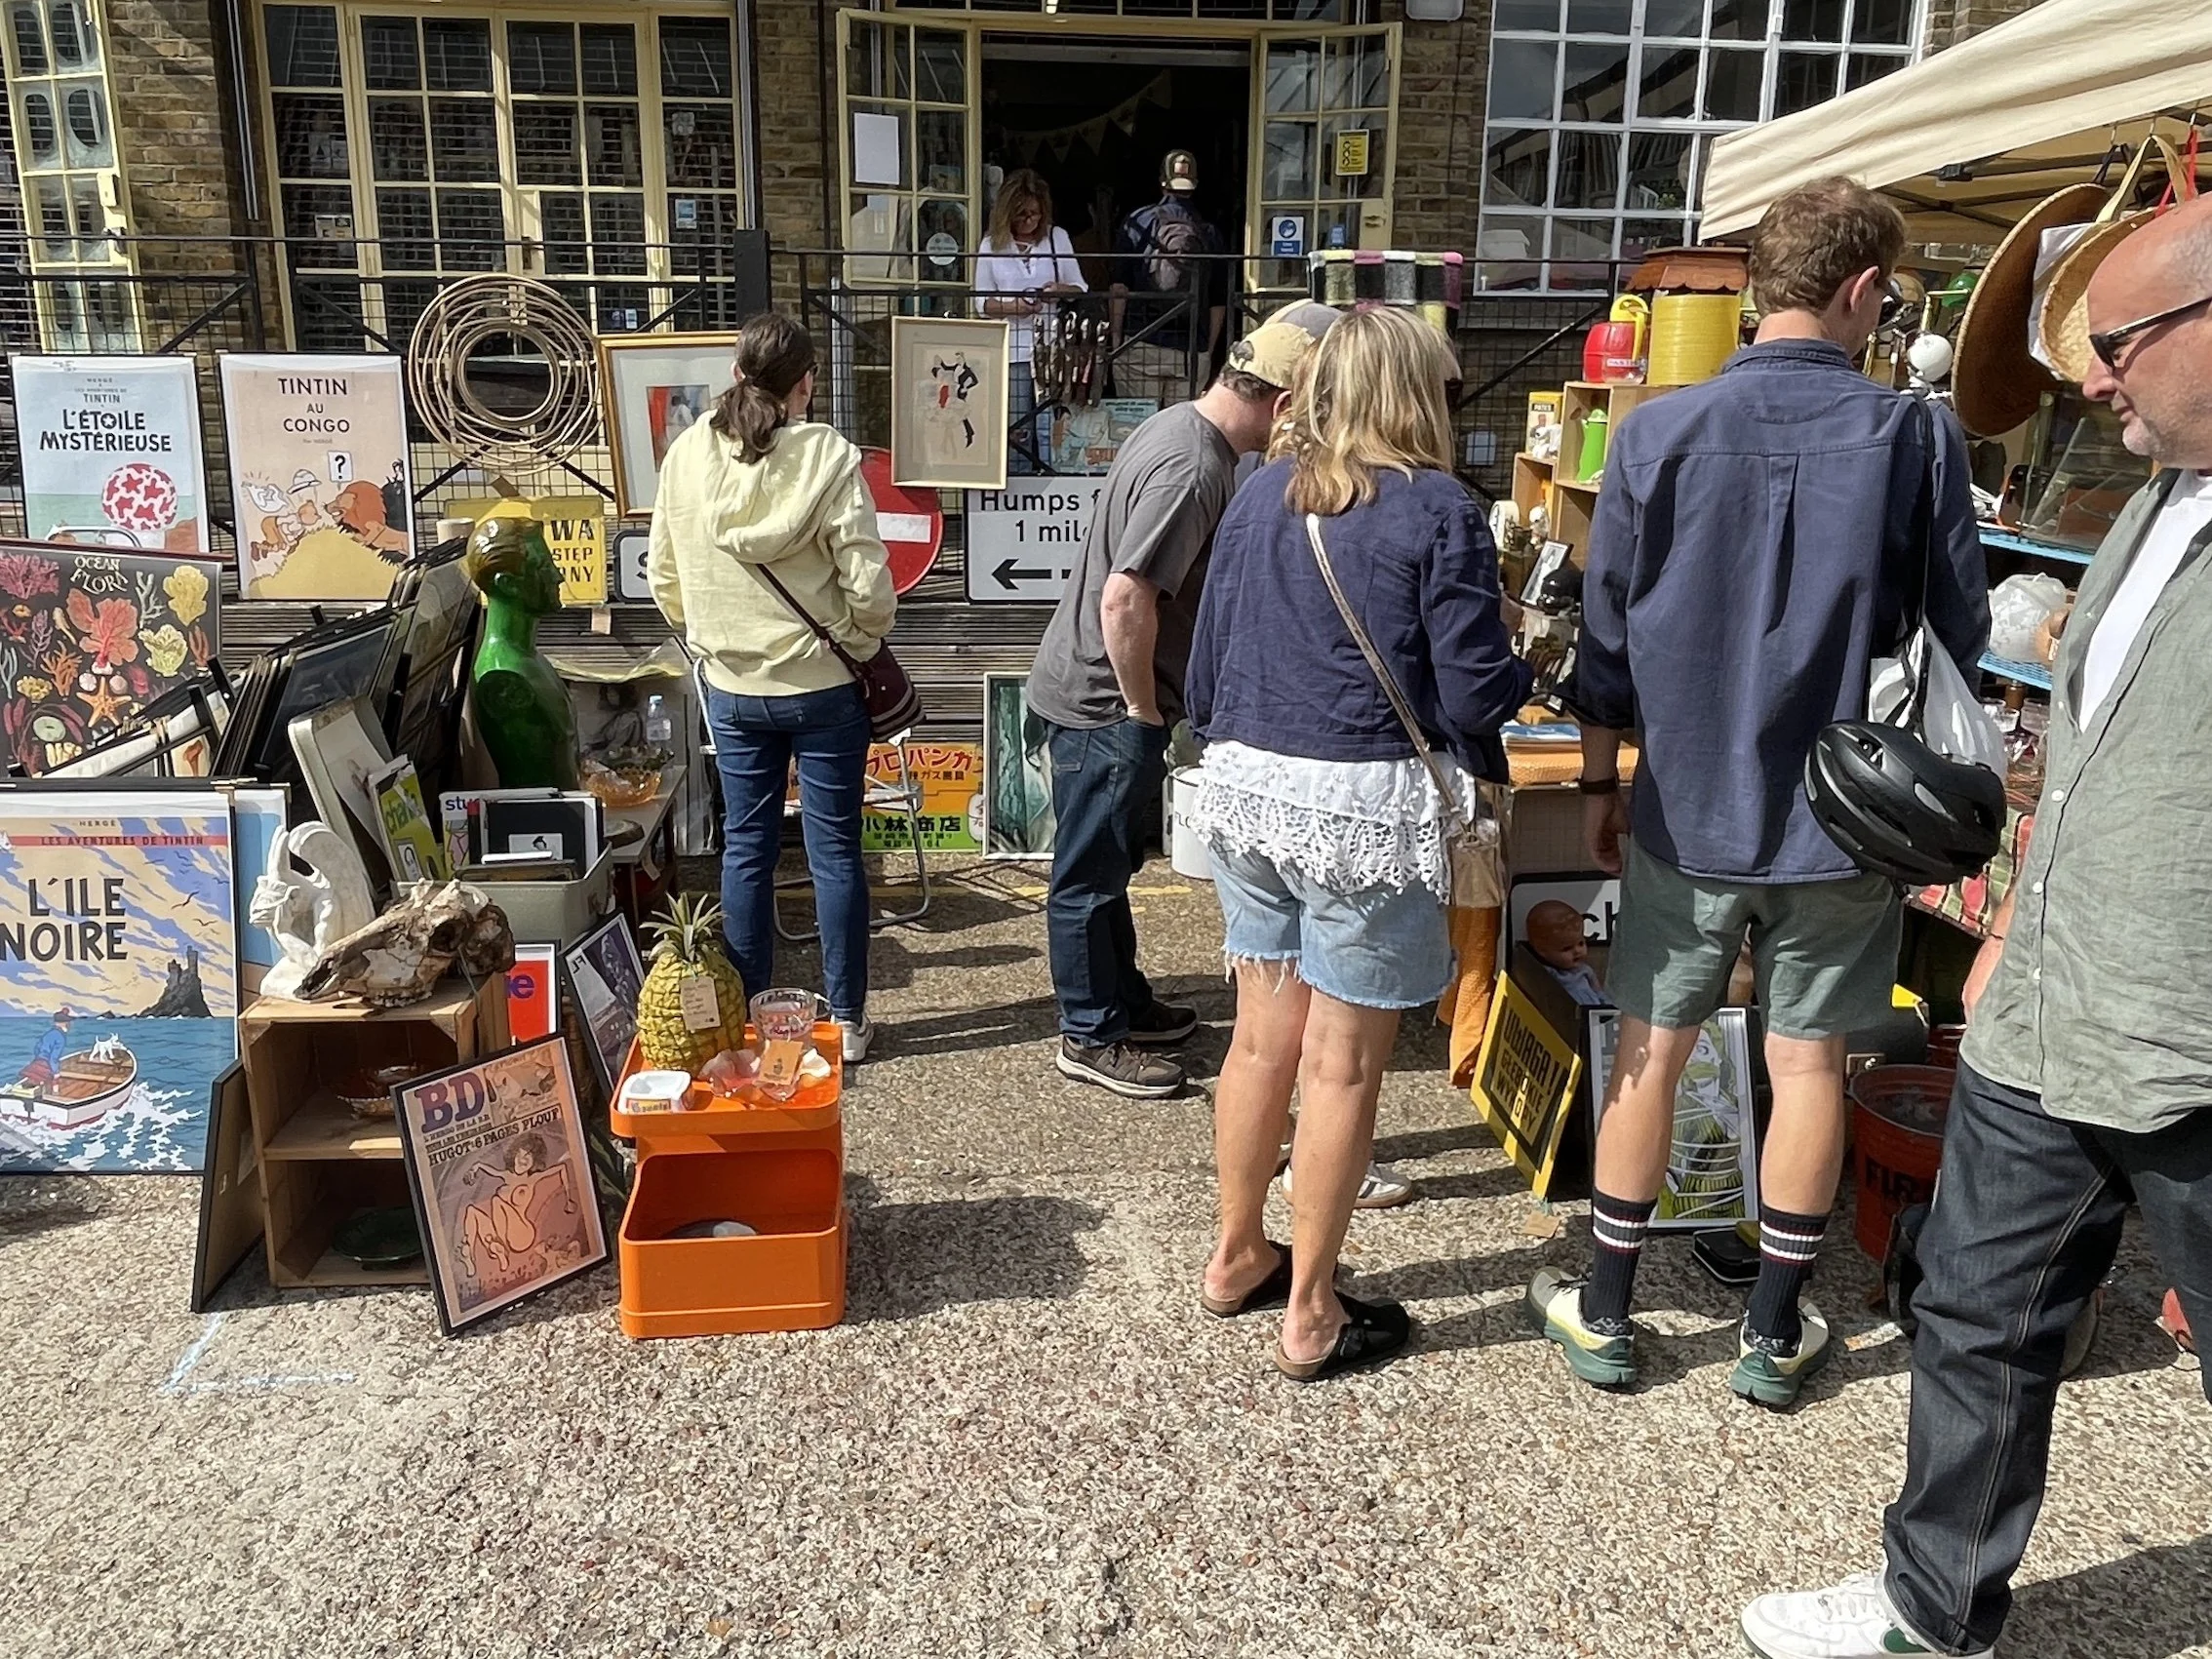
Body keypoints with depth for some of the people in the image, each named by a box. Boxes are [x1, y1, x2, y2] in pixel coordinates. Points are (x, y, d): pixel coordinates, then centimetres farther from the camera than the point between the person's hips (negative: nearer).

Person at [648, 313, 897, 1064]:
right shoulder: (827, 455, -14)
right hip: (823, 685, -3)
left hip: (731, 687, 3)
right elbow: (866, 581, -15)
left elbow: (664, 576, 5)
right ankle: (847, 1019, 15)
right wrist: (865, 644, 4)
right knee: (834, 851, 6)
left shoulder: (686, 455, -2)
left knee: (746, 848, 12)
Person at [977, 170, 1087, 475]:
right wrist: (1013, 306, -16)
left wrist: (1061, 290, -12)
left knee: (1052, 431, -2)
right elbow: (982, 301, 3)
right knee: (1016, 432, 3)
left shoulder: (1057, 237, 8)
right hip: (1012, 350, 0)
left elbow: (1080, 288, 10)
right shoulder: (992, 244, 5)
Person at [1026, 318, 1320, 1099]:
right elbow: (1125, 598, -31)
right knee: (1090, 875, 4)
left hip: (1102, 693, 10)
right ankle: (1090, 1036, 17)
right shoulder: (1194, 469, -25)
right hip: (1104, 702, -10)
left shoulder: (1181, 426, 8)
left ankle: (1125, 1001, 35)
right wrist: (1143, 711, -19)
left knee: (1111, 863, 20)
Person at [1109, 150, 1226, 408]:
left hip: (1139, 346, -1)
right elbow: (1219, 302, 9)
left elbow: (1119, 287, -3)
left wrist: (1115, 337, 2)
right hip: (1191, 350, 1)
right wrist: (1209, 351, 18)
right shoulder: (1210, 234, 6)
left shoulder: (1137, 222, 1)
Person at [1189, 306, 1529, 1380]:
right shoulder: (1440, 513, -9)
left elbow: (1207, 660, 11)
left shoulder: (1259, 499, 7)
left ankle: (1236, 1258, 33)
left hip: (1247, 791, 6)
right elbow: (1475, 691, -10)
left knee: (1263, 1036, 18)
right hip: (1367, 806, -6)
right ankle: (1310, 1318, 17)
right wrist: (1518, 673, 13)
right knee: (1342, 1062, 5)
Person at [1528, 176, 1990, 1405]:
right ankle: (1776, 1335, 24)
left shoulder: (1660, 432, -6)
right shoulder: (1918, 436, -8)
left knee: (1651, 1051, 12)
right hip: (1844, 818, 0)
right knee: (1808, 1064, 11)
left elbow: (1608, 633, -1)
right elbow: (1962, 637, -2)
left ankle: (1606, 1315, 23)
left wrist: (1601, 780, 10)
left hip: (1689, 809, 1)